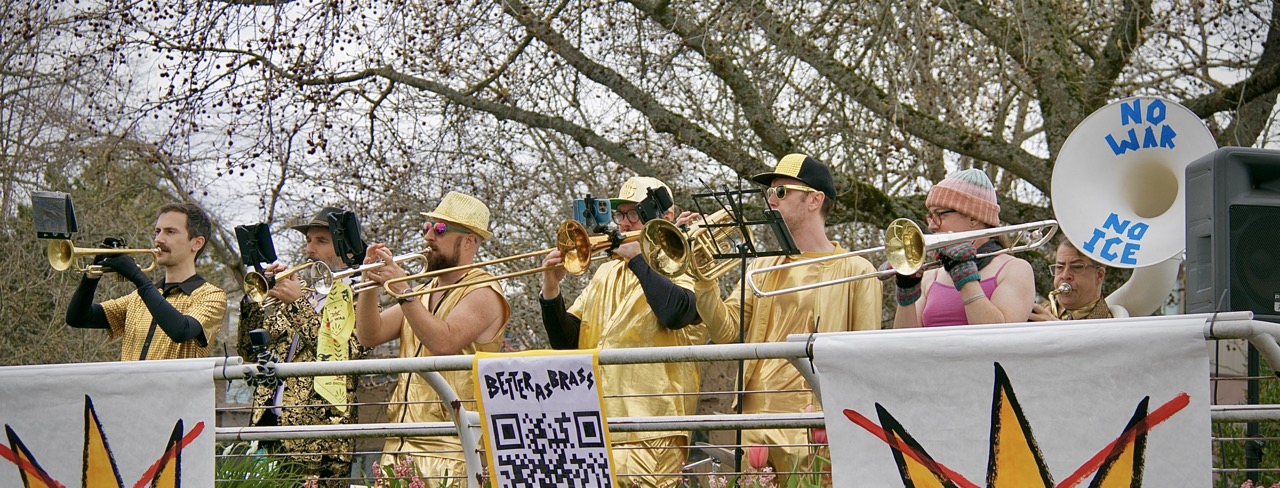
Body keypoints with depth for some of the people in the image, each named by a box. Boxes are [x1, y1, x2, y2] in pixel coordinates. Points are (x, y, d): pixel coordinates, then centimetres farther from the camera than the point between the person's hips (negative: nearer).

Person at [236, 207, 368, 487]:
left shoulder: (359, 296, 1)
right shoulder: (300, 291, 20)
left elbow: (345, 354, -16)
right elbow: (251, 352, 18)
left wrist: (300, 305, -13)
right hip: (272, 425, 6)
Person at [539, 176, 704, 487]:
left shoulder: (684, 269, 2)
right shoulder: (606, 274, 19)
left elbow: (674, 312, -23)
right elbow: (565, 342, 14)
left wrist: (637, 256, -12)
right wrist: (550, 289, -2)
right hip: (594, 428, 6)